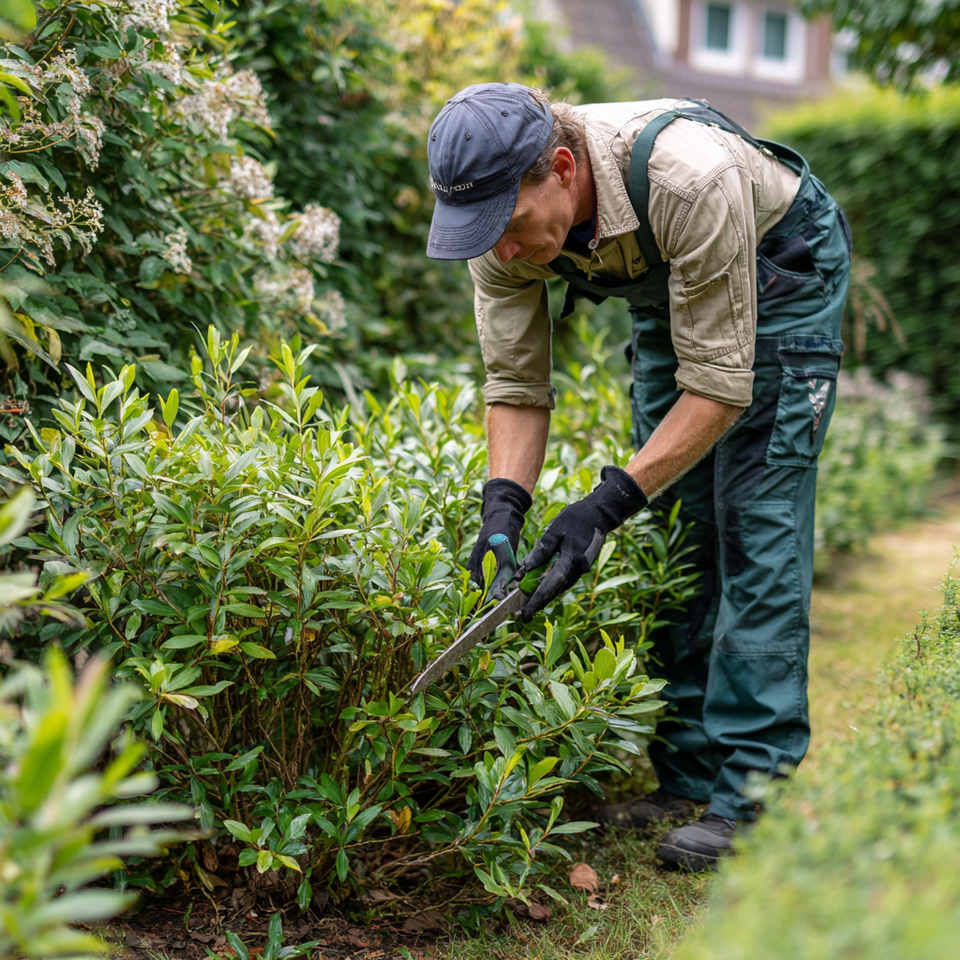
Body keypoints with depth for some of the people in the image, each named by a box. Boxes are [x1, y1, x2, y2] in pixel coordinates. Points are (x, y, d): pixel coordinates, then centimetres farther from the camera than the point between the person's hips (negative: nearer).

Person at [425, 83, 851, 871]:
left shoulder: (692, 179, -42)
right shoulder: (506, 211, -24)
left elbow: (719, 384, -35)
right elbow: (516, 382, -15)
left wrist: (608, 504, -40)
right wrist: (504, 503, -30)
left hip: (779, 277, -5)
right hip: (667, 290, 6)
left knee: (755, 524, -14)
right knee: (673, 521, 2)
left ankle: (749, 791, -9)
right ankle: (687, 773, 10)